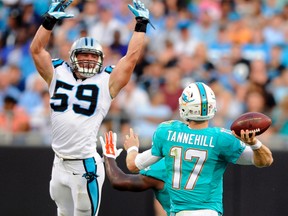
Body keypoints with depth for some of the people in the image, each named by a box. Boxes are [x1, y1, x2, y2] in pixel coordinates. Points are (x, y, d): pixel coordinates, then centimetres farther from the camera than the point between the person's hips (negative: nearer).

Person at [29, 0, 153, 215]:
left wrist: (141, 24, 5)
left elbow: (132, 55, 0)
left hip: (86, 167, -4)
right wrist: (50, 19, 6)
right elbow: (37, 49, 10)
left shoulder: (106, 82, 2)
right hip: (60, 164, 4)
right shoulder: (58, 75, 10)